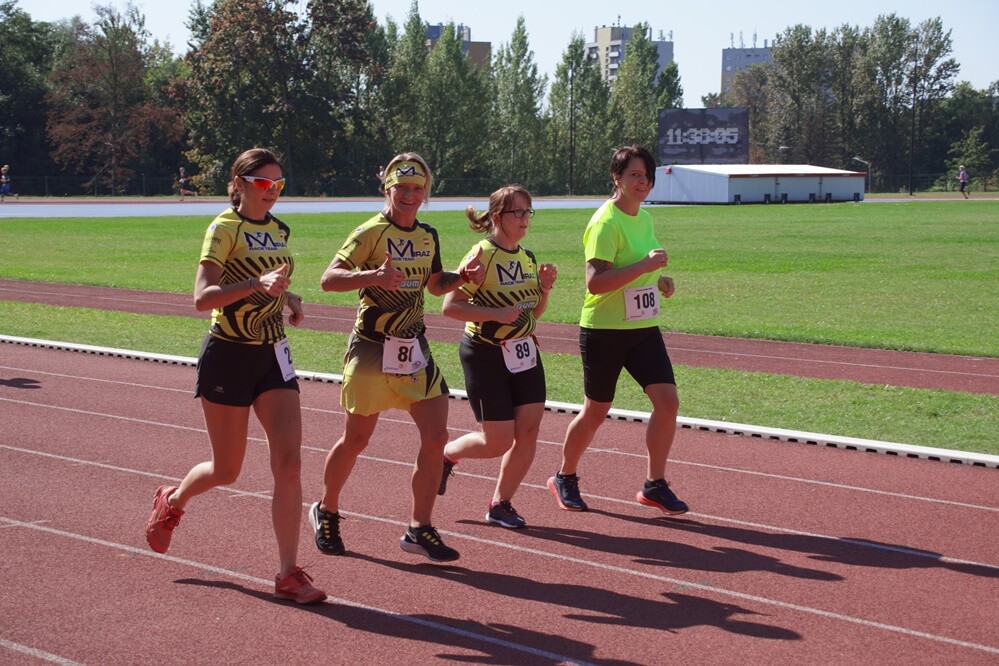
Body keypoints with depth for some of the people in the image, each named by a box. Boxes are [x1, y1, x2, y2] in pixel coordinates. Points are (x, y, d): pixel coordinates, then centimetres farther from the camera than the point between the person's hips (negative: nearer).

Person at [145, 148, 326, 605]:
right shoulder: (225, 228, -11)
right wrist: (255, 284, -34)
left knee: (289, 463, -8)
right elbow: (202, 297, -21)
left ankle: (289, 574, -4)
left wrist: (289, 298, 6)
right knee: (226, 471, 6)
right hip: (228, 356, -6)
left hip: (273, 356, 6)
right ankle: (173, 501, 39)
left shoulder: (278, 230, 11)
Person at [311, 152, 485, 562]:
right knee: (356, 438, 5)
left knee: (436, 436, -4)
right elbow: (329, 279, -20)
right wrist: (373, 276, -37)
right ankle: (326, 513, 29)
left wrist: (463, 277, 2)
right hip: (372, 349, -6)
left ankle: (419, 529, 6)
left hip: (414, 349, 6)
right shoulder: (371, 233, -12)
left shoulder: (428, 237, 9)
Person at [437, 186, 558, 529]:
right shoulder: (482, 254, -14)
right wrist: (496, 314, -27)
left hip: (523, 352, 7)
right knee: (498, 442, -3)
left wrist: (544, 288, -1)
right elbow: (450, 306, -19)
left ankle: (500, 504, 14)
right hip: (485, 355, -7)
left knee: (529, 430, -2)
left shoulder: (527, 257, 8)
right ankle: (446, 453, 27)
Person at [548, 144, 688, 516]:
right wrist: (646, 265, -29)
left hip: (643, 328, 7)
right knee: (596, 411, 6)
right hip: (605, 330, -7)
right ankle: (565, 478, 28)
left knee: (667, 401, -6)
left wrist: (658, 281, 6)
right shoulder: (606, 222, -17)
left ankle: (654, 485, 5)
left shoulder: (645, 218, 10)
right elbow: (595, 281, -27)